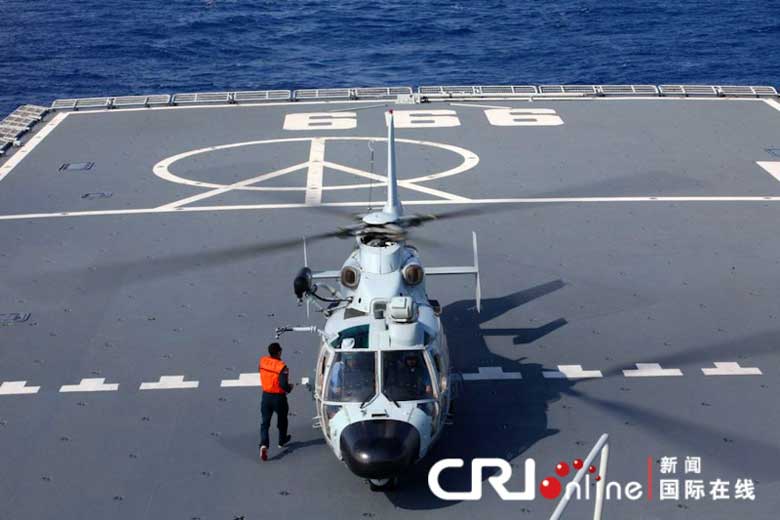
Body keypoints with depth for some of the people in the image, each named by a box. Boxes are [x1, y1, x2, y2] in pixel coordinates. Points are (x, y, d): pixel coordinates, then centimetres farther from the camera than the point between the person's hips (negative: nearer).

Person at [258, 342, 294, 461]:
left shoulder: (262, 361, -7)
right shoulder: (282, 367, -23)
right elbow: (283, 384, -26)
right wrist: (289, 388, -6)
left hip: (266, 396, 3)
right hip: (279, 397, -3)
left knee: (265, 422, 6)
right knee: (282, 420, 21)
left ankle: (264, 444, -14)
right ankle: (282, 441, 39)